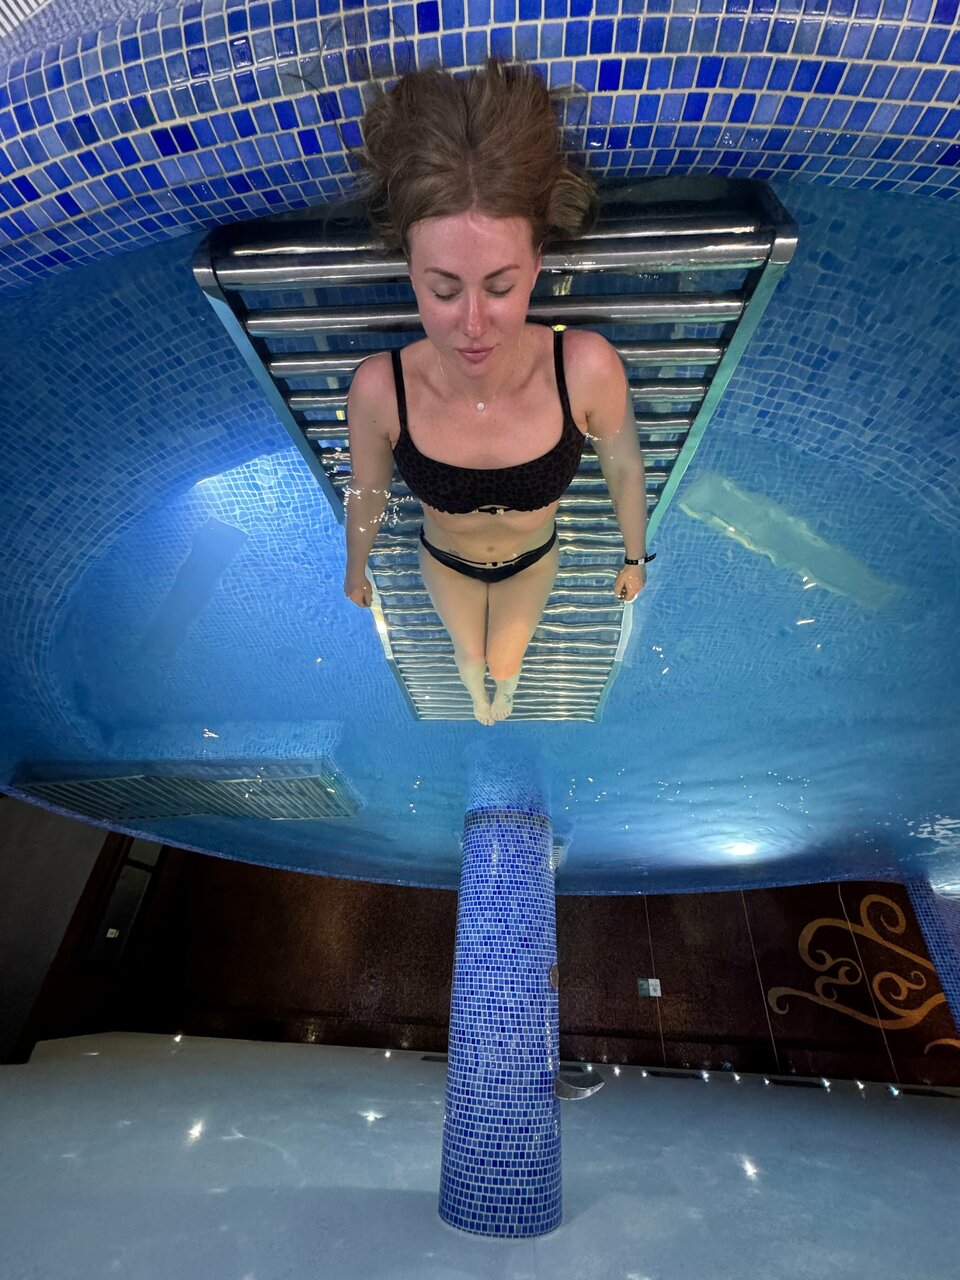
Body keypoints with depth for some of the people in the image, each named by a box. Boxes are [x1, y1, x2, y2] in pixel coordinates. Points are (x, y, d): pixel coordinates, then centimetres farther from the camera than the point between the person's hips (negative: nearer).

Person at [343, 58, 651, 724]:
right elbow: (368, 493, -13)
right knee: (468, 651, 33)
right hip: (445, 562, 1)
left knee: (507, 661, 31)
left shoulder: (589, 368, -34)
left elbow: (624, 469, -14)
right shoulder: (379, 388, -32)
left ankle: (503, 698, 71)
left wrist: (636, 555, 3)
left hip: (533, 560, 0)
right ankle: (479, 700, 72)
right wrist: (355, 570, 6)